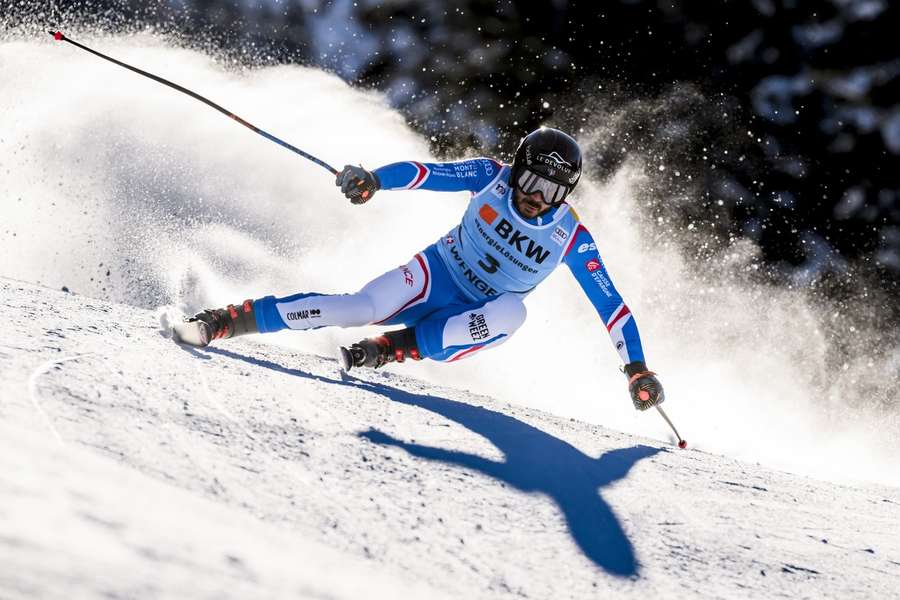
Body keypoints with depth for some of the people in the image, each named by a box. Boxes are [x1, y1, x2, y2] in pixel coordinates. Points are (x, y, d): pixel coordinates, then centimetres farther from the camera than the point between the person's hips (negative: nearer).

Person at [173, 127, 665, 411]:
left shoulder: (571, 239, -13)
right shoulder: (491, 177, -11)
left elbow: (612, 305, -10)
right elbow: (427, 173, -16)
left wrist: (638, 369, -14)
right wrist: (372, 180, -35)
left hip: (476, 322, 1)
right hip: (436, 276, 0)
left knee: (512, 312, -36)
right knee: (364, 308, -29)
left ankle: (396, 348, -30)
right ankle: (231, 320, -26)